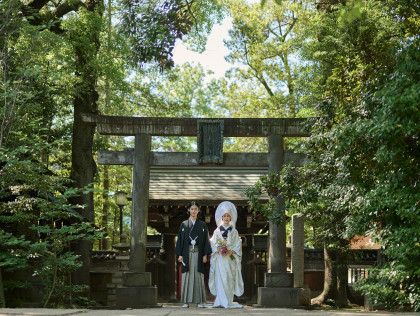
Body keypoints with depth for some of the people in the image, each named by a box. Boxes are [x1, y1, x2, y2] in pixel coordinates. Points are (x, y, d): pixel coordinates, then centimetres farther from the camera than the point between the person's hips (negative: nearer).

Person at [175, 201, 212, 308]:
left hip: (198, 254, 0)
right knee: (187, 275, -3)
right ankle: (186, 301, 0)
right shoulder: (184, 224, 9)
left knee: (198, 276, -3)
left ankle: (199, 301, 1)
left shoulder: (202, 225, 9)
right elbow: (180, 239, 6)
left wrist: (205, 255, -3)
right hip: (187, 253, 0)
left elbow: (206, 240, 6)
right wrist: (180, 254, -2)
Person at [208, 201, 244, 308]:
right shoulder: (217, 230, 9)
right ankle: (222, 301, -5)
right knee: (220, 279, -7)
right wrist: (219, 250, -11)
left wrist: (231, 251, -10)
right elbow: (213, 243, 5)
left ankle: (229, 301, 2)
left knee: (229, 279, -3)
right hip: (220, 258, 0)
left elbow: (238, 244, 5)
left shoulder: (234, 231, 10)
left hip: (231, 258, 1)